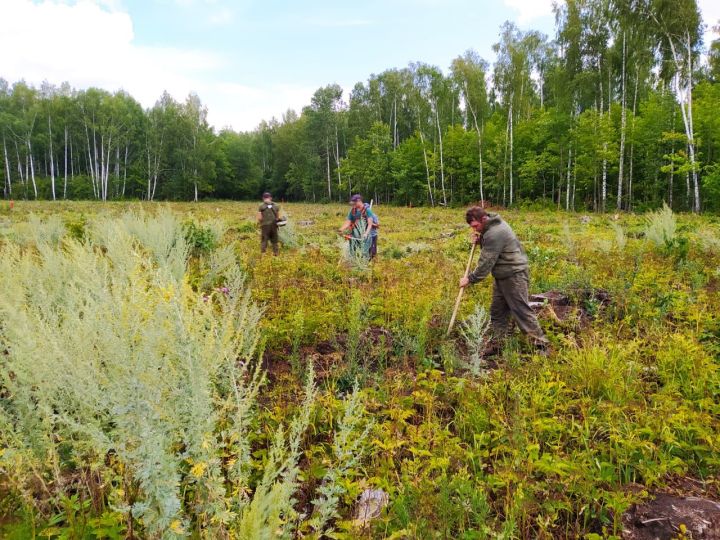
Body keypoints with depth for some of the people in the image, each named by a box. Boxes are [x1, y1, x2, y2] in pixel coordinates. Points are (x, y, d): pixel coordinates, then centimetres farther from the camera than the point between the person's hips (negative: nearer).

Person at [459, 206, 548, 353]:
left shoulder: (494, 233, -24)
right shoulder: (493, 224, 7)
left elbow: (486, 262, -22)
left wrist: (470, 279, -14)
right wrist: (480, 241, -1)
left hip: (514, 276, -10)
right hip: (502, 276, 10)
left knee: (522, 311, -4)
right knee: (497, 311, 13)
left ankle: (541, 344, 6)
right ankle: (496, 344, 21)